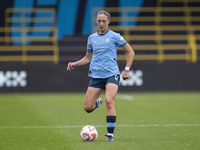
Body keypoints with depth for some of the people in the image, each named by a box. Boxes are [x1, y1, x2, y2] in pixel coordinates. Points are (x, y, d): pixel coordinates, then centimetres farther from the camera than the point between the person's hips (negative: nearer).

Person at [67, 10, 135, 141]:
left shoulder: (114, 36, 2)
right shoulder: (92, 38, 14)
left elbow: (131, 52, 7)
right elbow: (88, 58, 24)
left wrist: (127, 70, 0)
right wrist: (75, 64, 8)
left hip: (112, 74, -4)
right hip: (96, 75, 4)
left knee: (109, 101, -25)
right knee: (88, 107, -3)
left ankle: (110, 134, -16)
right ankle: (98, 102, 34)